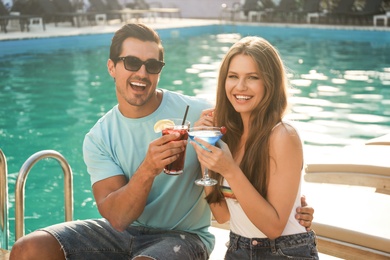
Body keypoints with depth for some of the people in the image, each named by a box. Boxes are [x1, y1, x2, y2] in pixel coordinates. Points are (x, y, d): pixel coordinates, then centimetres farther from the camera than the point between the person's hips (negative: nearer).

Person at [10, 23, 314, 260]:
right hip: (122, 231, 3)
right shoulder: (98, 139, -3)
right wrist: (147, 171, -33)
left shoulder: (198, 114, -11)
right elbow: (117, 217, -15)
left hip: (183, 235, -3)